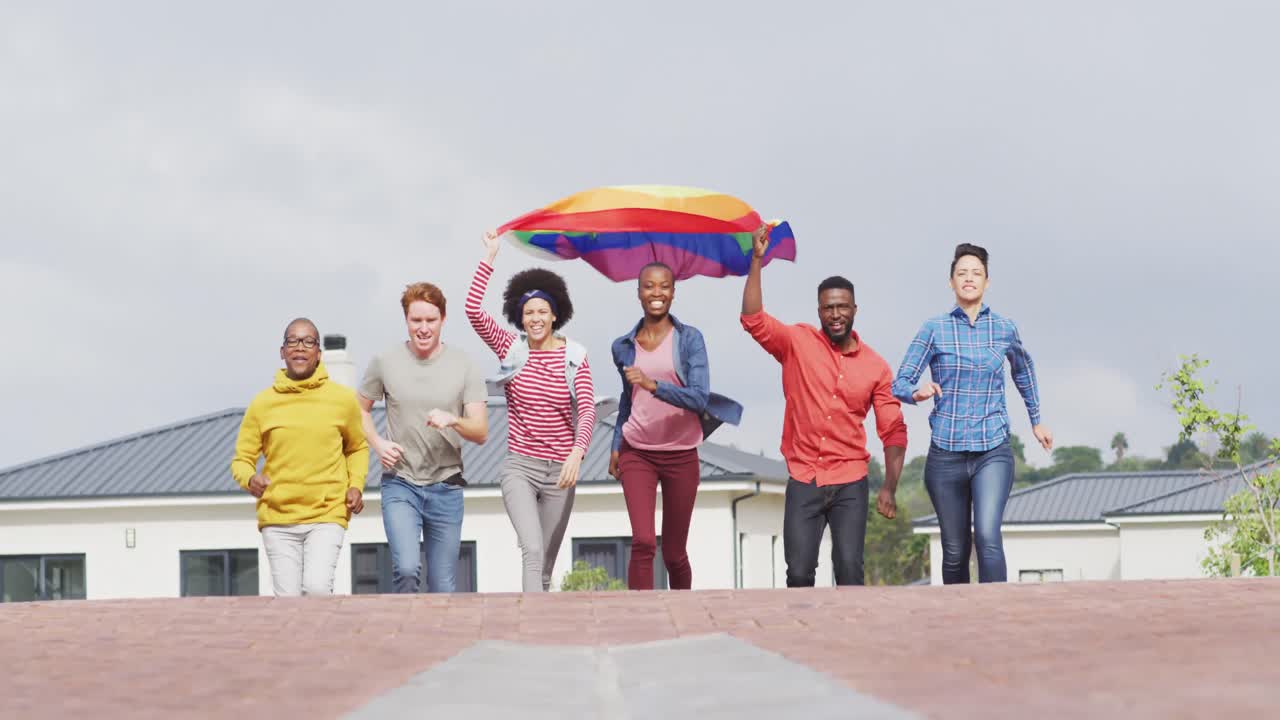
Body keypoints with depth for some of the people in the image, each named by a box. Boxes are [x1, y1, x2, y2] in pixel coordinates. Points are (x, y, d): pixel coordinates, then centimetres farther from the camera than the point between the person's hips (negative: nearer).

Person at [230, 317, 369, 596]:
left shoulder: (342, 400, 4)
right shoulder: (262, 403, 2)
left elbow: (358, 448, 20)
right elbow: (242, 459, 7)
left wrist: (356, 485, 3)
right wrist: (249, 479, -15)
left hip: (327, 514, -1)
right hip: (277, 520, 1)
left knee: (317, 586, -21)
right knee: (288, 597, -2)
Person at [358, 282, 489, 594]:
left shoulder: (464, 367, 0)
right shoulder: (384, 362, 1)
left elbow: (481, 432, -2)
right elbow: (361, 410, 15)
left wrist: (453, 420, -24)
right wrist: (378, 443, -4)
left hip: (446, 488, 1)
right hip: (400, 484, -1)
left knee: (443, 588, 6)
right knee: (406, 570, -23)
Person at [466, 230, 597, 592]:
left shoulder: (574, 357, 0)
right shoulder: (511, 348, 2)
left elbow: (587, 410, -10)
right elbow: (473, 309, -9)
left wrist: (577, 452, -26)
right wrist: (489, 258, -10)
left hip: (560, 471, 2)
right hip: (519, 467, -1)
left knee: (546, 565, 10)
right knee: (533, 552, -22)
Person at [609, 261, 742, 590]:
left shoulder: (689, 339, -5)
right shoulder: (623, 347, 6)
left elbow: (701, 398, -16)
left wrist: (653, 385, -27)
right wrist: (616, 446, 16)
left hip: (681, 455, -1)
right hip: (636, 454, 1)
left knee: (674, 553, 8)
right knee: (643, 543, -17)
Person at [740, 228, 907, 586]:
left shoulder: (876, 367, 4)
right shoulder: (798, 342, 2)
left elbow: (894, 431, 6)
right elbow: (753, 319, -11)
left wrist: (889, 488, -4)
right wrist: (757, 259, -17)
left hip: (850, 485, 1)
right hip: (803, 483, 0)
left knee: (849, 569, -11)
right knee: (799, 572, -5)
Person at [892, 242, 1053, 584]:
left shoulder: (1004, 329, 5)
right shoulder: (935, 329, -1)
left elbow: (1023, 370, 26)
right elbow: (900, 383, -4)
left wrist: (1036, 421, 32)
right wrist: (917, 393, -27)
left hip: (993, 452, 0)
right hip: (946, 453, 0)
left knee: (987, 535, -22)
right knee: (955, 551, 7)